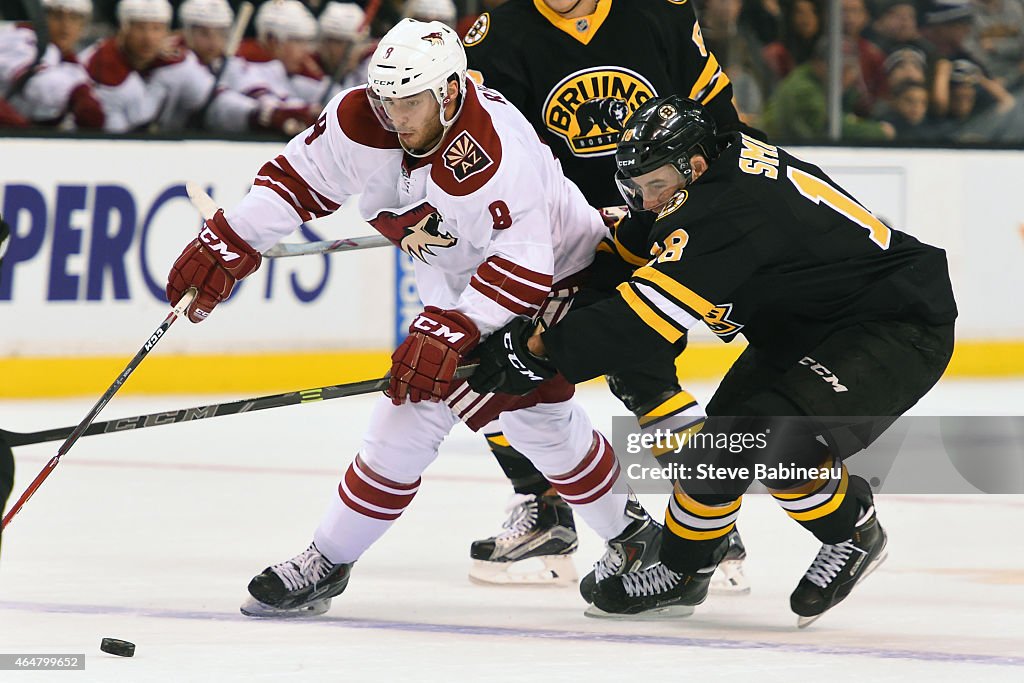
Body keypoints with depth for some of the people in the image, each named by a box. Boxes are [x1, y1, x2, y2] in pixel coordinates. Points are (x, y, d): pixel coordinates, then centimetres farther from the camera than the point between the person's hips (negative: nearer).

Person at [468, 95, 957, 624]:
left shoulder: (733, 208, -30)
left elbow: (648, 311, -34)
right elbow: (631, 242, 17)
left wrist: (541, 349, -32)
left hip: (903, 327, -10)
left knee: (776, 440, -25)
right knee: (724, 436, 5)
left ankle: (854, 534, 1)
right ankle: (682, 572, 22)